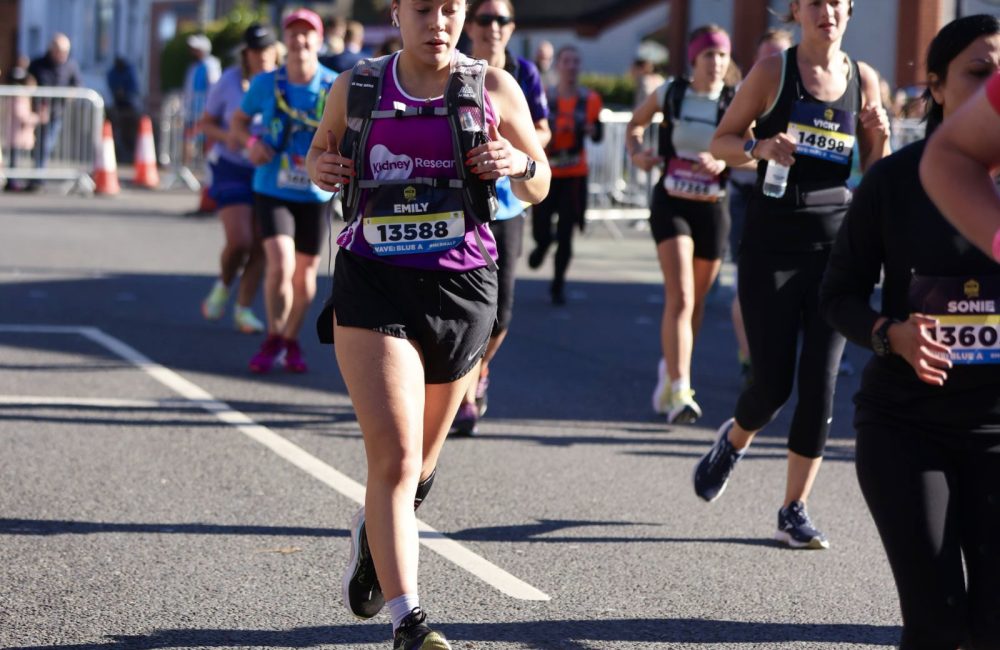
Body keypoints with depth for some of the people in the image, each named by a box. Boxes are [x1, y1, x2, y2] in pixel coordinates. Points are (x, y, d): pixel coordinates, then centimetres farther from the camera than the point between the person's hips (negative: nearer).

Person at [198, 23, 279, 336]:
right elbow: (206, 123, 4)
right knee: (239, 241, -14)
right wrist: (226, 136, -17)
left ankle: (243, 309, 14)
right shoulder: (228, 82, -6)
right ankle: (224, 285, 18)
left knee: (260, 246, 0)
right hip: (232, 169, -2)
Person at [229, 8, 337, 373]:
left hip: (316, 193, 1)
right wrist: (250, 142, -8)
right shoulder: (265, 84, -3)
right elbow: (238, 119, 13)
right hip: (272, 190, -1)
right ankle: (274, 339, 3)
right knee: (280, 264, -17)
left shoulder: (335, 87, -7)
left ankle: (292, 342, 31)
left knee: (305, 273, 11)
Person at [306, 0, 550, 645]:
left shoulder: (494, 89, 3)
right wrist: (321, 169, -3)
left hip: (461, 289, 2)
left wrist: (520, 164, -12)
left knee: (421, 462, 16)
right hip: (373, 286, -2)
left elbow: (539, 187, 11)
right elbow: (321, 150, 21)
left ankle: (373, 532, 49)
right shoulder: (356, 89, 4)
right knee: (395, 457, -15)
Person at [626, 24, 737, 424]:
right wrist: (636, 153, -3)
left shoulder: (736, 102, -3)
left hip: (712, 209, 2)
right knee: (680, 298, -16)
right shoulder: (671, 94, -1)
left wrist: (722, 162, -28)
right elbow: (635, 124, 17)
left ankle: (670, 370, 38)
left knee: (696, 299, 14)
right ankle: (679, 391, -23)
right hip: (671, 205, -2)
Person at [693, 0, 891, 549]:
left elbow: (876, 172, 14)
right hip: (773, 240, -2)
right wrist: (758, 148, -17)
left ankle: (793, 512, 7)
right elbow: (721, 142, 3)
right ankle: (734, 440, 33)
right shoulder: (773, 72, -2)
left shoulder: (863, 80, 7)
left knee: (820, 385, -3)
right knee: (773, 383, -2)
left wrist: (881, 136, -7)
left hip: (835, 243, 3)